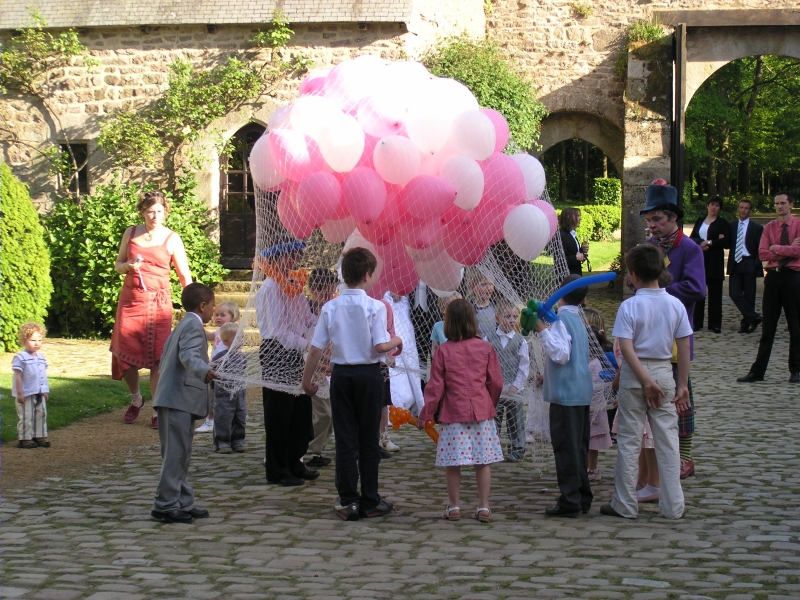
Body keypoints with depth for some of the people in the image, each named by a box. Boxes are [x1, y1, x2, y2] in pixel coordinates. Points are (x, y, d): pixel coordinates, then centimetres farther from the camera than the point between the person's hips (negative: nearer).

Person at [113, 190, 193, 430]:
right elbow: (118, 264, 19)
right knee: (125, 353, -1)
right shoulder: (131, 233, 9)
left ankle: (158, 411, 3)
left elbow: (184, 275, 2)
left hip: (158, 302, -3)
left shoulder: (171, 239, 1)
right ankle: (136, 399, 25)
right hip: (130, 300, 3)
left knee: (157, 357, -5)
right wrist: (128, 266, -5)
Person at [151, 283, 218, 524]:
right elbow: (188, 356, -27)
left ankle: (183, 504, 17)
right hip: (179, 401, -11)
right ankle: (165, 506, -9)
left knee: (181, 456, 13)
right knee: (175, 455, -10)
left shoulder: (181, 326, 23)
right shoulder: (193, 326, -9)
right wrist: (205, 371, -45)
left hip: (176, 401, 11)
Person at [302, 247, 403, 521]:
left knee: (345, 439, 6)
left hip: (341, 375, 2)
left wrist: (307, 380, 9)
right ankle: (370, 502, 10)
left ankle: (348, 501, 8)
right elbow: (379, 346, -16)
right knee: (368, 439, 6)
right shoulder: (375, 307, -10)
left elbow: (316, 349, -2)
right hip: (369, 375, -2)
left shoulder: (330, 308, -2)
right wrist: (396, 341, 5)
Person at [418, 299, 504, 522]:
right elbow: (496, 382, 3)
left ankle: (454, 507, 10)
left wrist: (426, 414, 4)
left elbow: (435, 386, -4)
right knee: (483, 461, 7)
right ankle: (483, 507, 8)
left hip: (453, 413, -2)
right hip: (481, 412, 2)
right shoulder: (486, 348, -1)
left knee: (452, 463, 6)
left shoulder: (443, 351, -6)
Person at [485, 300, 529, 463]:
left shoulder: (520, 341, 1)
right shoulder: (488, 339, 1)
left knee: (515, 421, 6)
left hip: (514, 388, 0)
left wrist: (516, 385, -9)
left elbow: (524, 365, -1)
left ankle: (517, 449, 16)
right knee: (493, 419, 5)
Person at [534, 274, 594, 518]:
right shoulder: (578, 319, 14)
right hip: (582, 392, 9)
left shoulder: (561, 319, -13)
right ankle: (582, 497, 19)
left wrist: (543, 331, -23)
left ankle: (570, 500, -6)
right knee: (579, 446, 14)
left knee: (565, 446, -6)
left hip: (565, 393, -9)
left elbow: (561, 354, -24)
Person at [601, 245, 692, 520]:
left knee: (629, 440, 5)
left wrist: (646, 380, -16)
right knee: (668, 439, 7)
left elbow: (626, 348, -18)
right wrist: (682, 384, 4)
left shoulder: (629, 306, -10)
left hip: (634, 374, -2)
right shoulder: (675, 304, -2)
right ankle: (673, 506, 8)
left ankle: (625, 505, 10)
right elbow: (684, 347, -1)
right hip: (664, 372, 2)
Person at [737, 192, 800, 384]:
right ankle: (757, 371, 4)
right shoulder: (769, 227, 8)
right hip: (773, 276, 3)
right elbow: (762, 254, -3)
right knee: (768, 327, 4)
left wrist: (775, 248, -7)